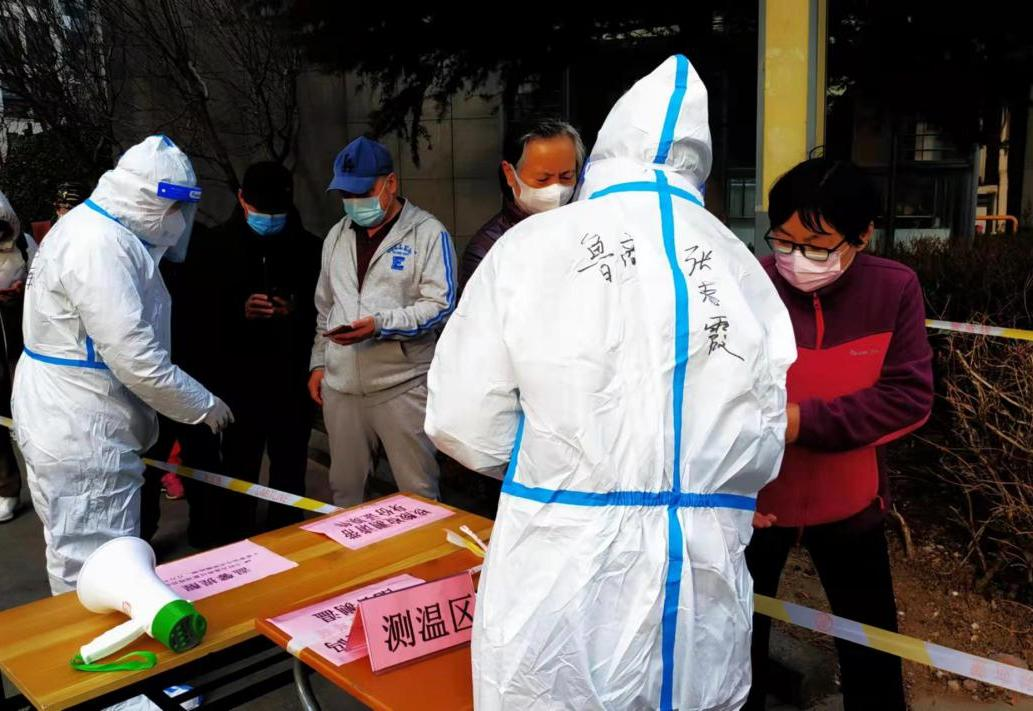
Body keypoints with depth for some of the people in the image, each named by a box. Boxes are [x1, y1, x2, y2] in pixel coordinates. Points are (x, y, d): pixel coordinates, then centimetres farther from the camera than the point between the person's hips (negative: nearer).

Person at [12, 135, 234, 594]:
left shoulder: (93, 229, 12)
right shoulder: (100, 245, -21)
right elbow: (134, 356, -24)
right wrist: (203, 405, -12)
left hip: (75, 425, 11)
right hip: (81, 435, -11)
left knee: (82, 556, 21)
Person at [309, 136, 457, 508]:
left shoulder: (429, 233, -5)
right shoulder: (338, 235, 15)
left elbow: (439, 305, -11)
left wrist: (381, 324, -22)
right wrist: (318, 363, 17)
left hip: (403, 385, -5)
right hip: (341, 385, 6)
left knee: (418, 492, 1)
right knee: (344, 488, 15)